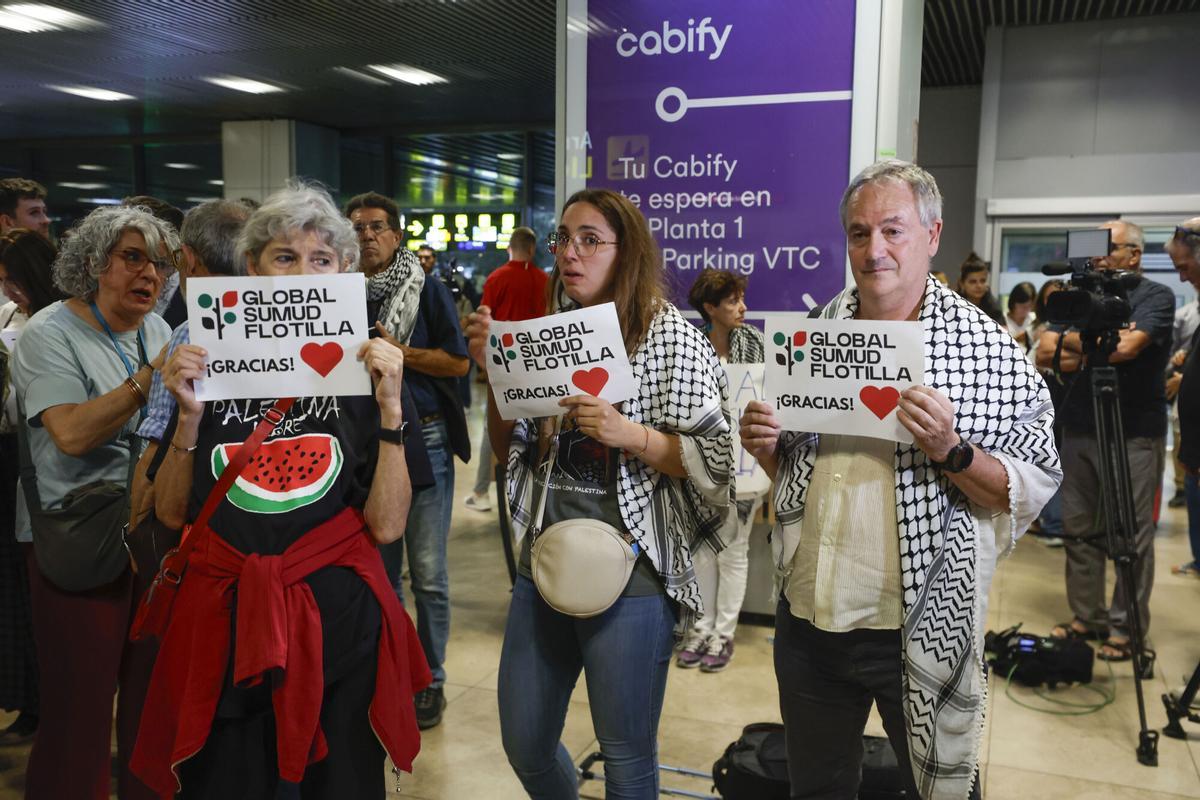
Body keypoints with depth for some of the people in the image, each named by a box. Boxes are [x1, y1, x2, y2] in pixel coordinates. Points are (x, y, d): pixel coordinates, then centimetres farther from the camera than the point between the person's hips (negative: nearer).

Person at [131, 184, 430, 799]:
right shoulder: (214, 364, 1)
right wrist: (189, 416, -11)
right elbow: (172, 513, 2)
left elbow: (387, 526, -11)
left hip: (337, 621, -1)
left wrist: (390, 408, -18)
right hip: (225, 619, 1)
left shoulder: (363, 372, -4)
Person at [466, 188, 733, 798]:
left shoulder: (671, 338, -9)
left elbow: (717, 460, -10)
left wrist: (632, 436, -23)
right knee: (524, 746, 19)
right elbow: (511, 449, 11)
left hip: (629, 578, -5)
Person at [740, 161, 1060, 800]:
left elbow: (1034, 490, -9)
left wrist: (952, 452, -25)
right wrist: (766, 445, -6)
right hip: (807, 618, 4)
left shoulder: (988, 350, -8)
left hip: (919, 630, -4)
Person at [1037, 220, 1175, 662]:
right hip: (1079, 430, 5)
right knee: (1079, 530, 8)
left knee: (1132, 536, 0)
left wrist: (1073, 342, -7)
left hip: (1134, 435, -5)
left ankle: (1125, 629, 11)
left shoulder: (1156, 297, -3)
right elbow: (1044, 354, 2)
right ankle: (1087, 617, 20)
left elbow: (1125, 347, -21)